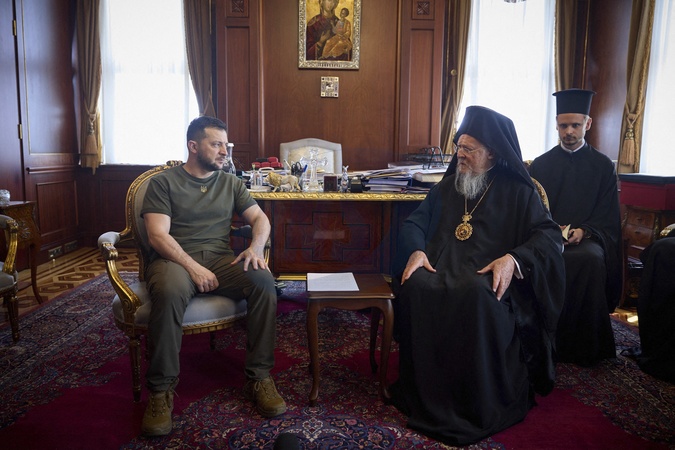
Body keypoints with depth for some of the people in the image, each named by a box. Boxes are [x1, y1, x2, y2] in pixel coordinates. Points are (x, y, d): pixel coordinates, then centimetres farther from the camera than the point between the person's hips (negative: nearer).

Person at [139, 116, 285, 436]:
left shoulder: (230, 183, 17)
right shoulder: (163, 182, 4)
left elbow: (260, 218, 12)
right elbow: (158, 235, -7)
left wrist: (256, 247, -11)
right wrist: (192, 267, -21)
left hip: (220, 259, 4)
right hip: (175, 258, -3)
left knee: (264, 281, -27)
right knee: (169, 292, -39)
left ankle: (259, 378, -16)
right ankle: (161, 390, -20)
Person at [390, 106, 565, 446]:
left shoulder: (517, 191, 10)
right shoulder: (447, 186, 21)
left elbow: (550, 235, -1)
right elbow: (415, 221, 14)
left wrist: (514, 258, -21)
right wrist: (416, 250, -9)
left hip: (491, 276, -3)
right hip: (442, 268, 3)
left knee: (476, 294, -38)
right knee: (415, 287, -31)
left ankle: (478, 406, -21)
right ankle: (424, 395, -18)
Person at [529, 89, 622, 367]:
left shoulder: (603, 166, 12)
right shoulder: (541, 164, 14)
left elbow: (608, 218, 6)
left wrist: (583, 231, -15)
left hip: (587, 238, 0)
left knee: (590, 260, -37)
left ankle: (585, 349, -19)